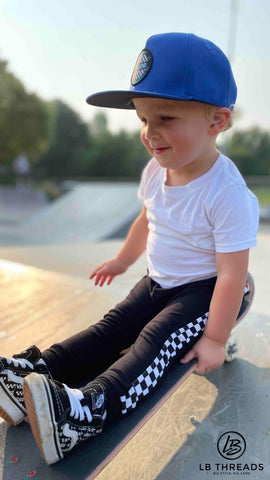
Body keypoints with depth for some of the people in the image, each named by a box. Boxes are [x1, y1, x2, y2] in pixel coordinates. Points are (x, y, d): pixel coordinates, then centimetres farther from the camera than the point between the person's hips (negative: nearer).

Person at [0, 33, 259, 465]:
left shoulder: (228, 194, -29)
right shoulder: (156, 170, -6)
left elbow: (232, 273, -25)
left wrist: (215, 339, -19)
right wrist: (123, 260, 25)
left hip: (201, 291, -6)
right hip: (157, 282, 6)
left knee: (155, 343, -23)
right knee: (112, 327, -3)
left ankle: (85, 410, -32)